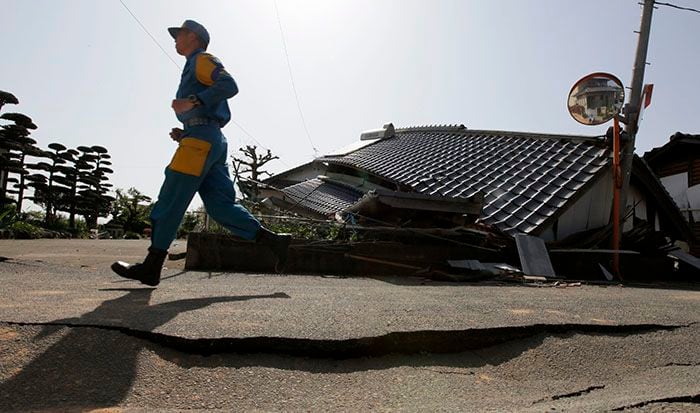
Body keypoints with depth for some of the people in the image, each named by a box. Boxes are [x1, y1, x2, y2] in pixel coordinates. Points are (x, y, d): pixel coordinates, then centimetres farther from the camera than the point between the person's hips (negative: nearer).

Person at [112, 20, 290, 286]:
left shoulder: (202, 59, 6)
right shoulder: (195, 70, 34)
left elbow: (229, 85, -14)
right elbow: (223, 117, 31)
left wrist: (193, 102, -20)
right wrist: (184, 133, 21)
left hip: (201, 139, -10)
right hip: (212, 142, 10)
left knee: (169, 202, -7)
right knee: (221, 206, -1)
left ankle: (151, 268, -3)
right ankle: (274, 241, -7)